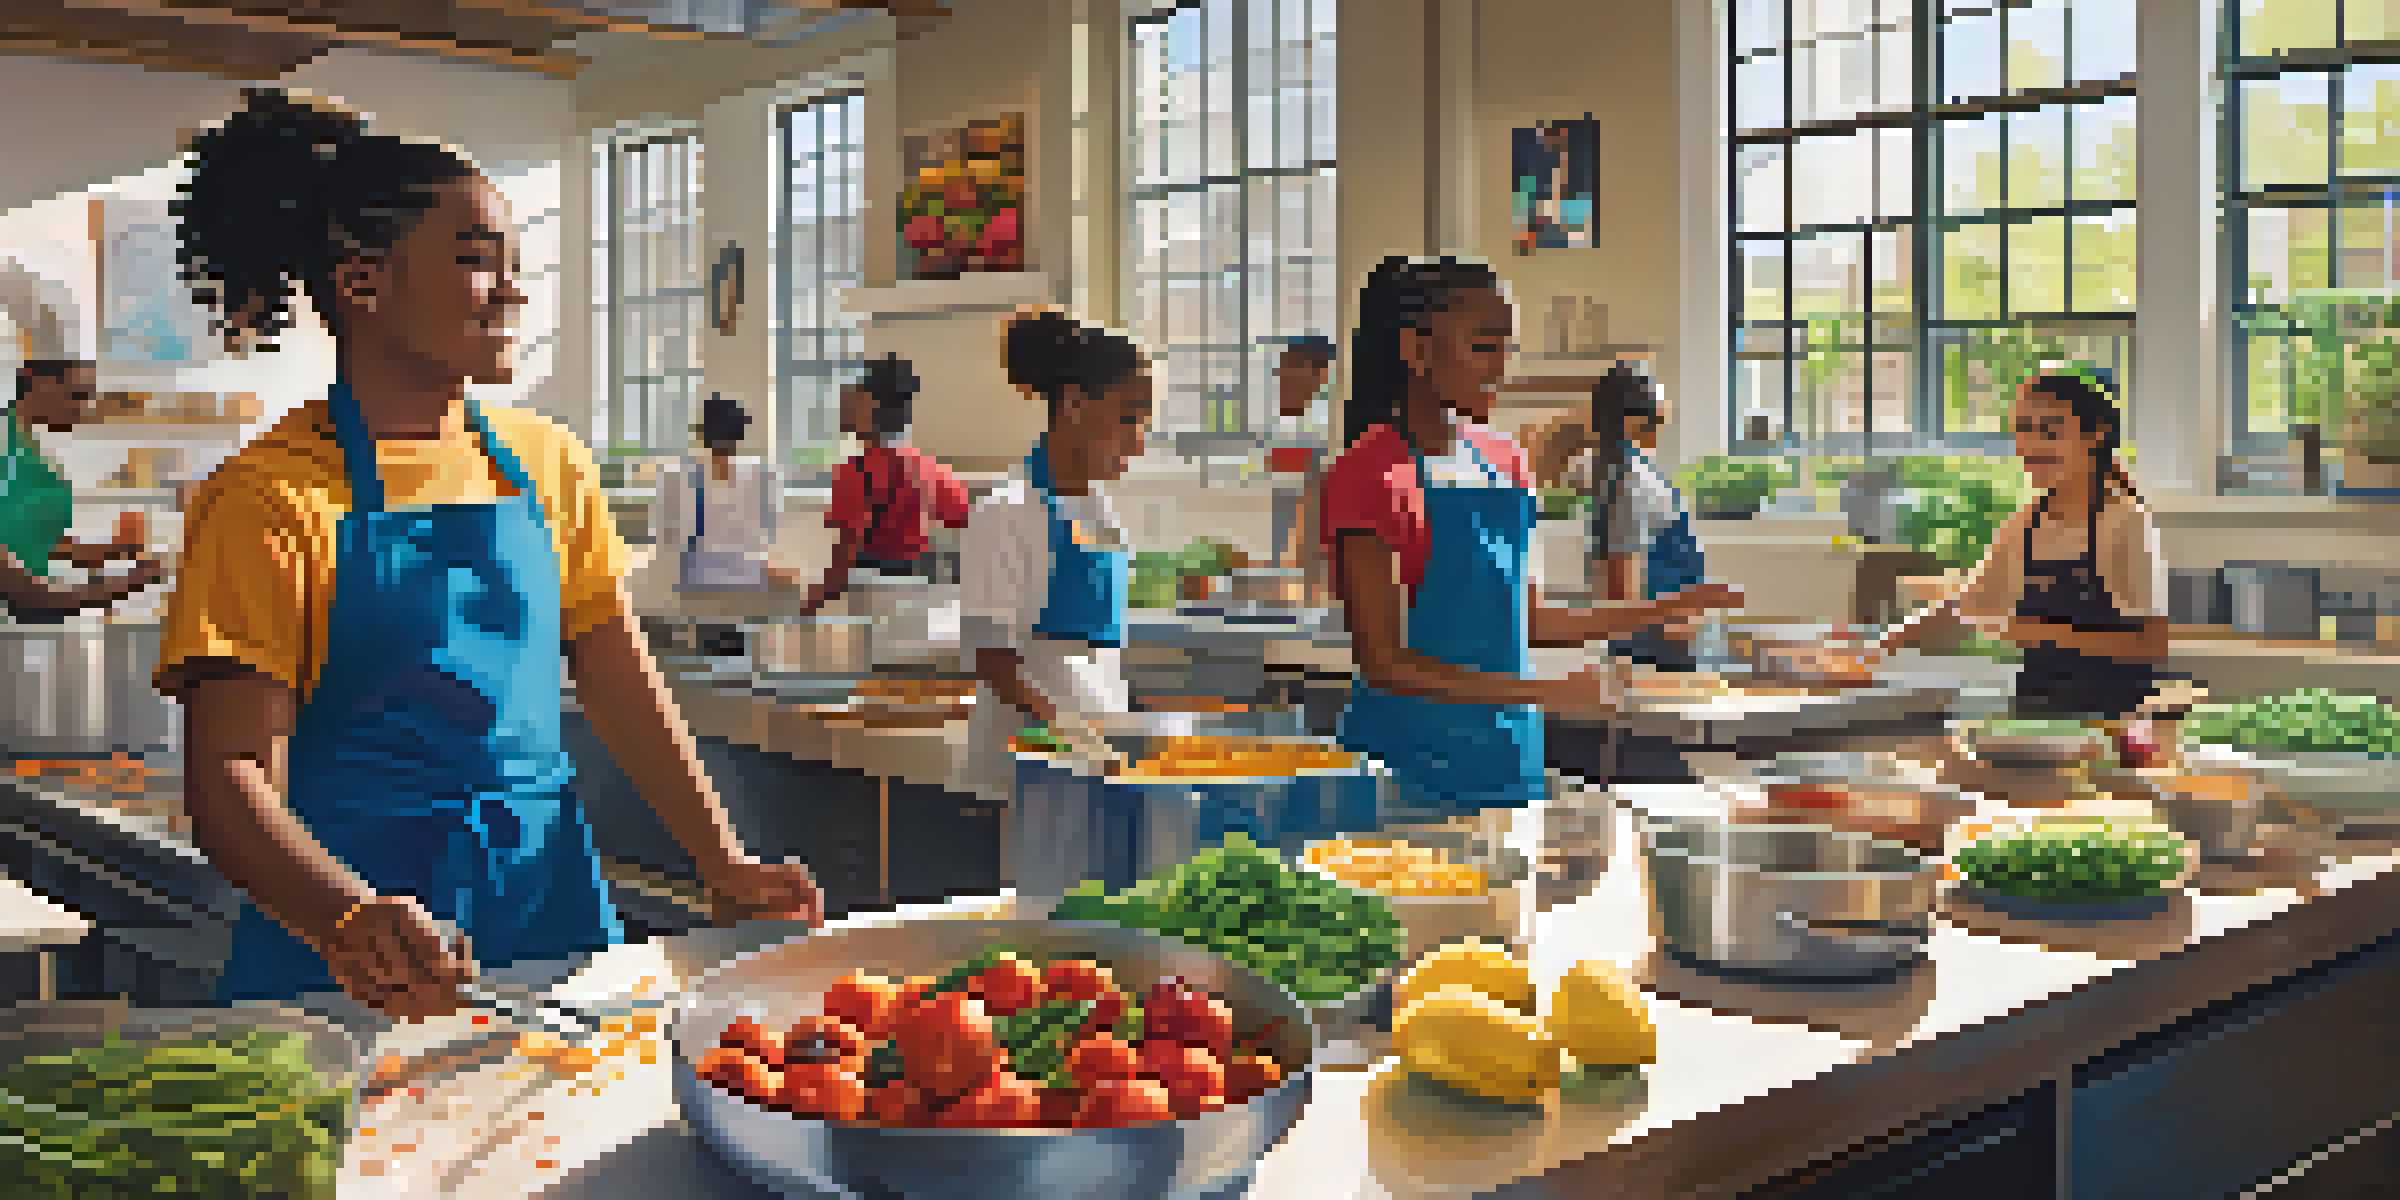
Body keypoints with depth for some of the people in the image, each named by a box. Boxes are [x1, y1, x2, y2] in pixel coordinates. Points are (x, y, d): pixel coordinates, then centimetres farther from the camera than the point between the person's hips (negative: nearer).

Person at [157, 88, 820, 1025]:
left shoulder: (548, 466, 7)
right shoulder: (273, 497, -9)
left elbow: (625, 687, 8)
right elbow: (229, 778, -15)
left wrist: (726, 868, -4)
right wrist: (349, 920, -33)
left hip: (546, 892, 5)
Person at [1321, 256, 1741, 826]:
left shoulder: (1502, 460, 10)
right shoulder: (1371, 474, -13)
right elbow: (1386, 663, -16)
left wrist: (1662, 611, 9)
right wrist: (1543, 692, -22)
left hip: (1510, 759, 7)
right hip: (1412, 769, -6)